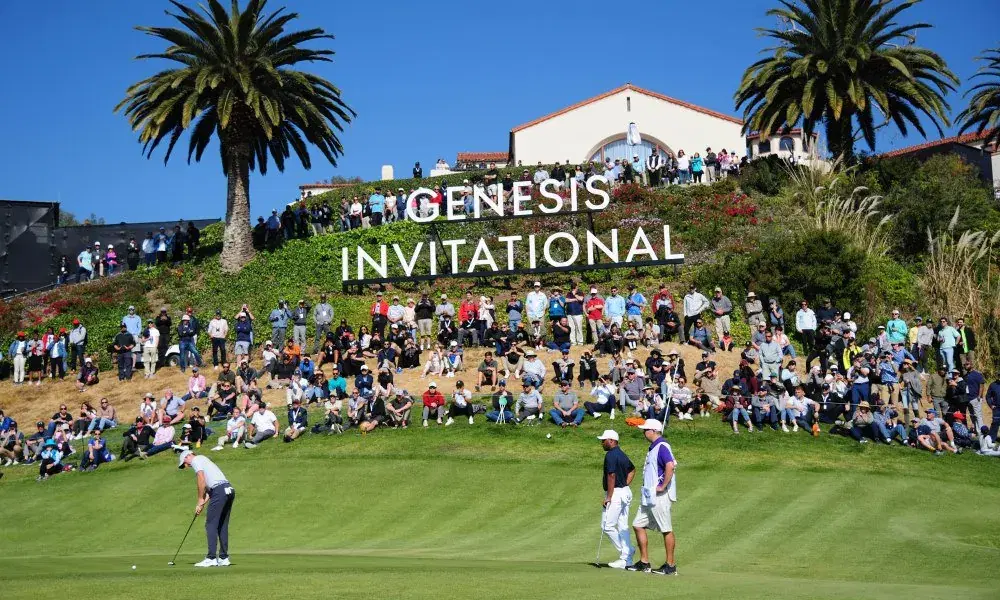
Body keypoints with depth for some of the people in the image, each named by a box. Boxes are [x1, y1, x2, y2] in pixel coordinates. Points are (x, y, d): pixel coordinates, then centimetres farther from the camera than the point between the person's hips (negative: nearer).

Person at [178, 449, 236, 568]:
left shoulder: (196, 460, 4)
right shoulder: (203, 460, 31)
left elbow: (202, 482, -7)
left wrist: (200, 502, 1)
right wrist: (203, 502, 14)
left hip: (220, 491, -9)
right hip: (229, 489, 9)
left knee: (211, 525, -6)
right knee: (223, 526, 11)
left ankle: (211, 558, -9)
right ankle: (223, 558, 12)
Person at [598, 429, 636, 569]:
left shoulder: (611, 455, -15)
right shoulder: (621, 454, 15)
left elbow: (611, 476, -22)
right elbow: (632, 470, 27)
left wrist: (608, 497, -19)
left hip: (616, 494, -10)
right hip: (626, 492, 10)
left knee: (607, 526, -4)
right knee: (623, 527, 9)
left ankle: (625, 551, 0)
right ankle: (626, 559, 9)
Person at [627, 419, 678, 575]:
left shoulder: (662, 447, -15)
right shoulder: (653, 447, 16)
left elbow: (670, 466, -29)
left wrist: (663, 487, -23)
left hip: (660, 497, -11)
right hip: (649, 496, 11)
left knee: (666, 530, -2)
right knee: (638, 525, 10)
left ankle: (671, 565, 5)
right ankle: (644, 563, 15)